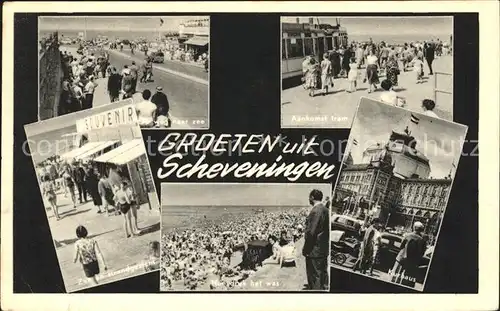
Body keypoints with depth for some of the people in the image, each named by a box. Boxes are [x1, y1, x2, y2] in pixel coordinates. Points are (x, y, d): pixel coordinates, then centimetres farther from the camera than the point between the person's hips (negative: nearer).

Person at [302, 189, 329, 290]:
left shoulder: (315, 211, -20)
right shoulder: (326, 210, 8)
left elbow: (311, 232, -22)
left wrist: (305, 249, -15)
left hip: (315, 250, -9)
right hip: (324, 249, 9)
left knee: (314, 276, -3)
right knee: (323, 273, 18)